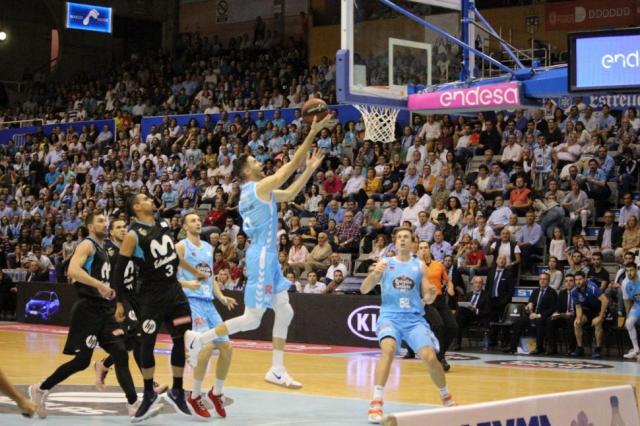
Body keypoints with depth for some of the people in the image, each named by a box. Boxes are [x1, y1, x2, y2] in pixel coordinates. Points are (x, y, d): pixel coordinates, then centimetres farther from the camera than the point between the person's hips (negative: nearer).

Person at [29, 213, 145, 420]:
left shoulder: (103, 249, 19)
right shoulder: (87, 245, -8)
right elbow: (73, 271, -25)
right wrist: (99, 285, -31)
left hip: (105, 310, 8)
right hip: (88, 309, -8)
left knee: (121, 355, -4)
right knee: (82, 360, -4)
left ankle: (134, 405, -9)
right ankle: (40, 389, 13)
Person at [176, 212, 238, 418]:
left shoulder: (209, 247, 18)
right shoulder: (181, 246, -4)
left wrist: (222, 297, 9)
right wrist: (187, 284, -29)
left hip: (208, 303, 7)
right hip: (191, 301, -7)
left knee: (226, 347, 2)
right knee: (207, 345, -21)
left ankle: (216, 393, 20)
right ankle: (195, 396, -6)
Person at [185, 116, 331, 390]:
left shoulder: (255, 191, 16)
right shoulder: (260, 186, -10)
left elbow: (289, 195, 25)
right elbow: (290, 165, -12)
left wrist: (310, 169, 20)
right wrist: (312, 133, -9)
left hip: (268, 256, 10)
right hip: (262, 256, -10)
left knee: (285, 312, 10)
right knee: (251, 320, -8)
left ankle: (277, 370, 12)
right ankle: (198, 339, -2)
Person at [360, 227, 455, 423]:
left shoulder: (420, 266, 8)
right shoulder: (384, 263, 5)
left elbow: (427, 298, 8)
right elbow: (364, 290, -1)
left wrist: (431, 295, -16)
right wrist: (374, 274, -20)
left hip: (414, 318, 2)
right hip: (390, 316, -2)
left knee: (430, 357, -11)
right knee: (388, 349, -30)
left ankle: (446, 396, 18)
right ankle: (376, 403, -30)